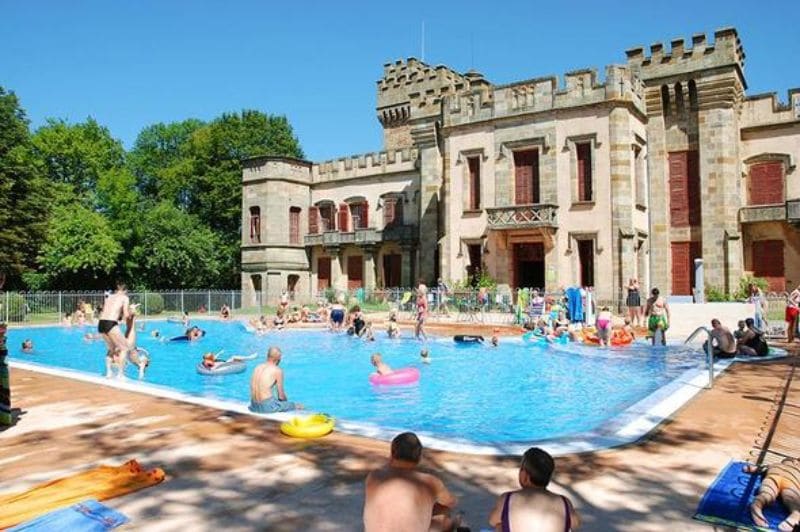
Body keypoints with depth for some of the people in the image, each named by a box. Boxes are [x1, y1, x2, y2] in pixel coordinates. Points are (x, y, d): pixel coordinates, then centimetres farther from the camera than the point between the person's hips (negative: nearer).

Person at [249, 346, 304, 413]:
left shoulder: (257, 367, 10)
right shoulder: (277, 371, -8)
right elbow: (281, 396, -5)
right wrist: (286, 401, 18)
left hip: (254, 406, 7)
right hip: (268, 406, -7)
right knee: (299, 406, 8)